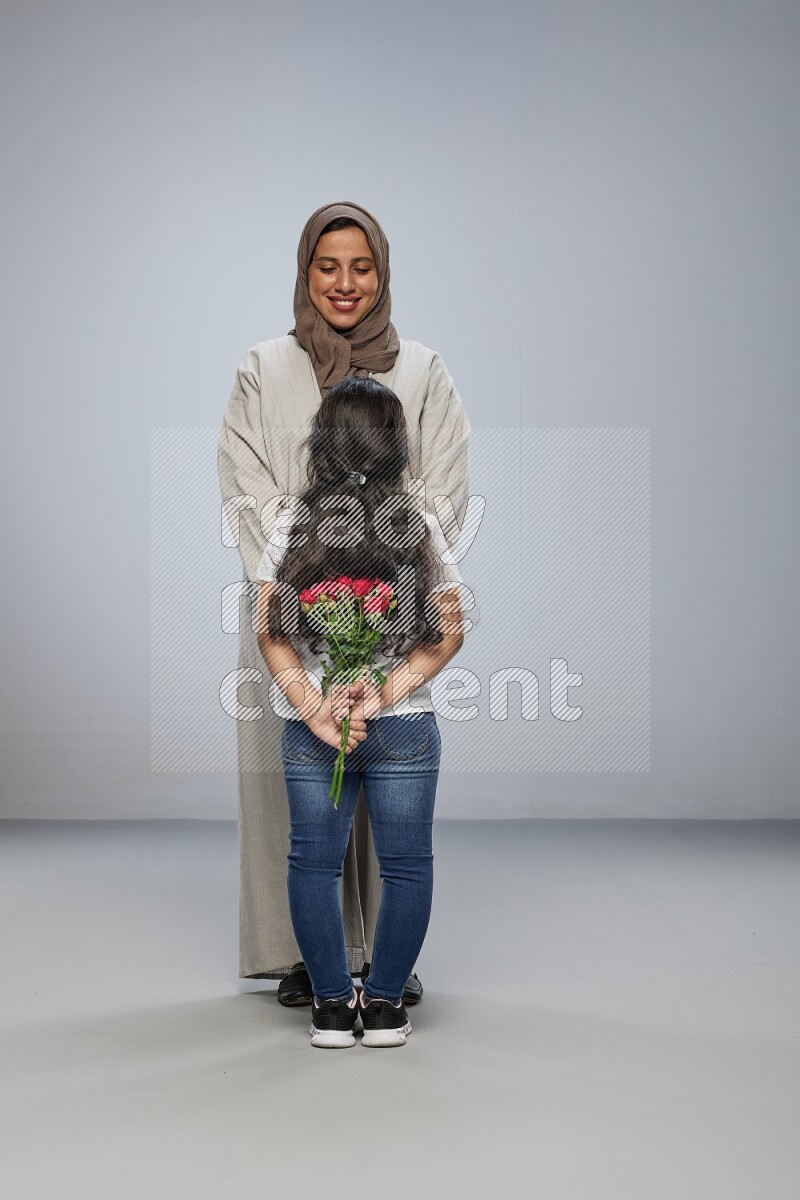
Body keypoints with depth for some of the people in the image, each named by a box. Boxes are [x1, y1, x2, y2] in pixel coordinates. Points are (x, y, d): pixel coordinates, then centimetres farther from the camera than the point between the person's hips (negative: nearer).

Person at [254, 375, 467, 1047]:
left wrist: (311, 707, -9)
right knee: (406, 864, 11)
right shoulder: (419, 524, -3)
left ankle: (332, 1007, 17)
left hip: (308, 729, 1)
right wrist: (382, 695, -10)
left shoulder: (295, 523, -2)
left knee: (313, 863, 12)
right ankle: (385, 1007, 16)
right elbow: (448, 634, -6)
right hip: (404, 730, -1)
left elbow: (270, 631, -6)